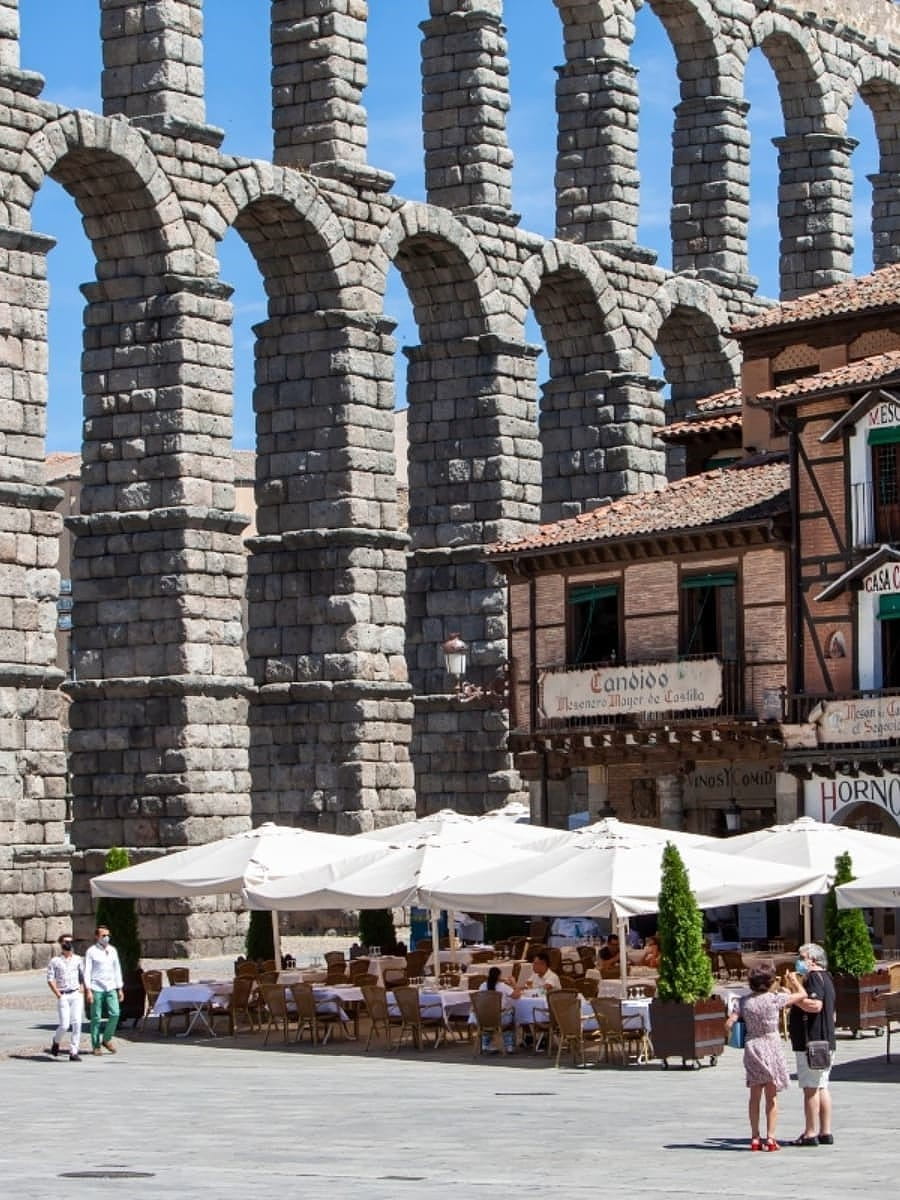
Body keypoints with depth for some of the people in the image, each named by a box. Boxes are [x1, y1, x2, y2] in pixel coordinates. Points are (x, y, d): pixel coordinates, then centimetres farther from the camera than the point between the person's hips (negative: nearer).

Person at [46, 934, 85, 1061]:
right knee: (64, 1025, -7)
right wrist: (58, 995, -7)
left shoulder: (78, 959, 10)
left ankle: (74, 1052, -1)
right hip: (63, 996, -3)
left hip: (76, 994, 3)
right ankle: (56, 1041, 24)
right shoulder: (54, 961, 0)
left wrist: (82, 988, 2)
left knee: (77, 1023, -6)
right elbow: (50, 979, -1)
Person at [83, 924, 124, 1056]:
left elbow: (117, 970, 17)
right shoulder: (91, 951, -3)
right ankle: (96, 1046, 10)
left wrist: (120, 989, 14)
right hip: (96, 988, -4)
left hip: (111, 988, 4)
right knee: (96, 1018, 0)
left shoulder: (112, 950, 12)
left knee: (115, 1013, -9)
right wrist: (88, 990, -13)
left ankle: (107, 1039, 10)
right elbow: (87, 972, -6)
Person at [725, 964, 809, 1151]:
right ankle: (770, 1137, 3)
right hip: (771, 1048, -3)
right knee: (771, 1096, 6)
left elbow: (729, 1024, -5)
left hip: (751, 1047, 3)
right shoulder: (775, 999, -9)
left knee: (755, 1095, 11)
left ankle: (755, 1138, 11)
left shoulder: (745, 1001, 0)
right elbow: (802, 995, -2)